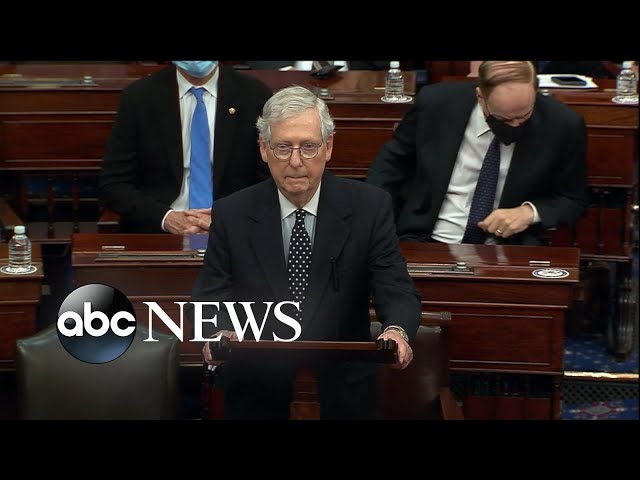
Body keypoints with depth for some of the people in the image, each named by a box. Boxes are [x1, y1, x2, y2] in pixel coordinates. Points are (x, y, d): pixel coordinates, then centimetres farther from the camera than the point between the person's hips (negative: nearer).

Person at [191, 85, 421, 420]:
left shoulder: (369, 207, 2)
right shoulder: (231, 214, 4)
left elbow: (397, 292, 0)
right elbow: (209, 297, 5)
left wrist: (397, 331, -23)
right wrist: (218, 334, -18)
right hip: (256, 396, 0)